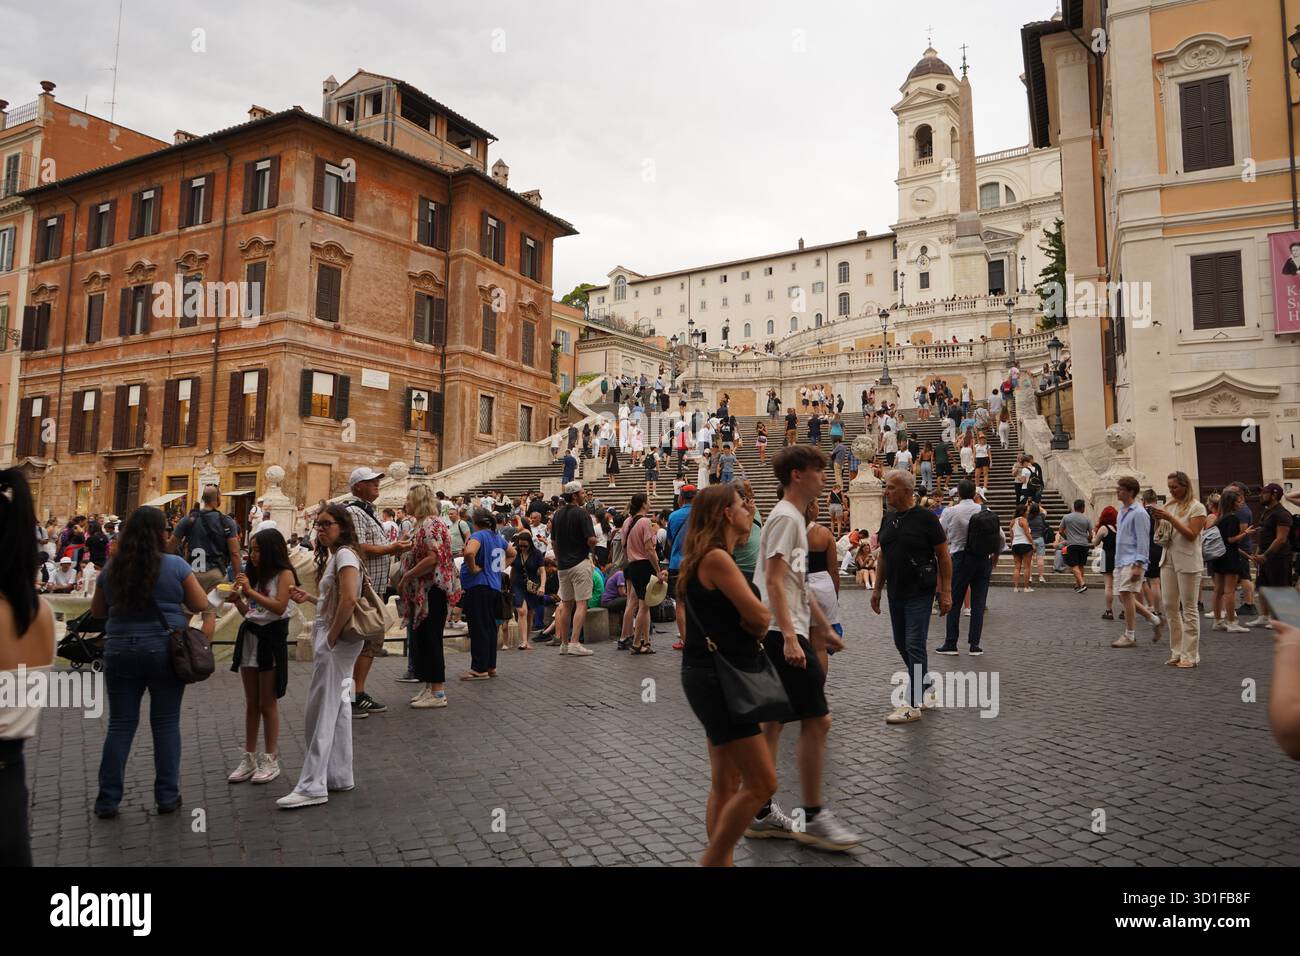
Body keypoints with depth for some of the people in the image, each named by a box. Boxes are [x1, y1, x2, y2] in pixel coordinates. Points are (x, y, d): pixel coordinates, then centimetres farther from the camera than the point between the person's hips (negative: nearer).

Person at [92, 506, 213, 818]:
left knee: (120, 724, 10)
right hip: (165, 650, -2)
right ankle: (167, 796, 13)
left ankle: (107, 800, 14)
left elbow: (97, 610, 16)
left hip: (120, 650, 3)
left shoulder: (112, 568, 2)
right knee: (166, 723, 6)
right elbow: (201, 607, -2)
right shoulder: (175, 565, -7)